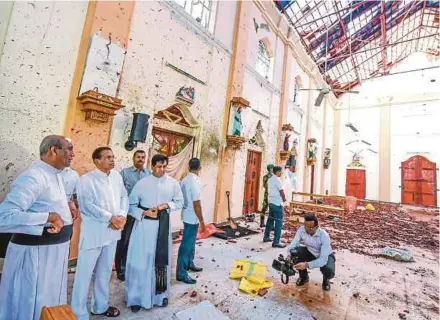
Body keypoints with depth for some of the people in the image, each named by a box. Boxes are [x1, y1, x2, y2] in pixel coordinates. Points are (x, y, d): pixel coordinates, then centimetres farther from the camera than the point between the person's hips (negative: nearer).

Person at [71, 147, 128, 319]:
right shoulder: (86, 179, -11)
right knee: (85, 272, 7)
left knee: (105, 271, 19)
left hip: (112, 232, 6)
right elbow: (87, 205, -19)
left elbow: (124, 197, 5)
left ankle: (100, 306, 37)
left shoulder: (116, 175, 5)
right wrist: (110, 218, -18)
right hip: (93, 233, -5)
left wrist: (122, 216, -10)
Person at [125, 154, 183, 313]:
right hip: (144, 225, -1)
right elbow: (131, 205, -1)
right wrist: (143, 213, -17)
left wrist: (165, 206, -12)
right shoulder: (142, 183, -6)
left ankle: (161, 294, 34)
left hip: (163, 225, 2)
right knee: (141, 261, 5)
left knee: (162, 260, 14)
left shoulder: (173, 183, -2)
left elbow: (179, 202, 4)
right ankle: (137, 297, 27)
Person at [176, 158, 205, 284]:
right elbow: (196, 204, -23)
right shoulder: (195, 181, -23)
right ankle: (181, 273, 12)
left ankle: (189, 263, 38)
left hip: (187, 215, 9)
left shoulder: (185, 179, 5)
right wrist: (202, 221, -15)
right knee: (187, 244, 1)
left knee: (191, 241, 22)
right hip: (192, 217, -9)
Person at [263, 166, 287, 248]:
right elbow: (281, 191, -12)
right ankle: (276, 242, -1)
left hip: (271, 202, 9)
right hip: (277, 203, -9)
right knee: (278, 222, -4)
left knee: (270, 220, 17)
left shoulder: (270, 179, 12)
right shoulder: (277, 180, -15)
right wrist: (284, 199, 6)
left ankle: (266, 237, 25)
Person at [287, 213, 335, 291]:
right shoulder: (301, 230, -24)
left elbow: (323, 259, -38)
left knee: (329, 271, -33)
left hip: (325, 256, -3)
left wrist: (306, 265, -51)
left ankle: (326, 279, 8)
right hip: (310, 253, 3)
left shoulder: (324, 236, -35)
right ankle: (303, 276, 4)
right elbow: (293, 245, -20)